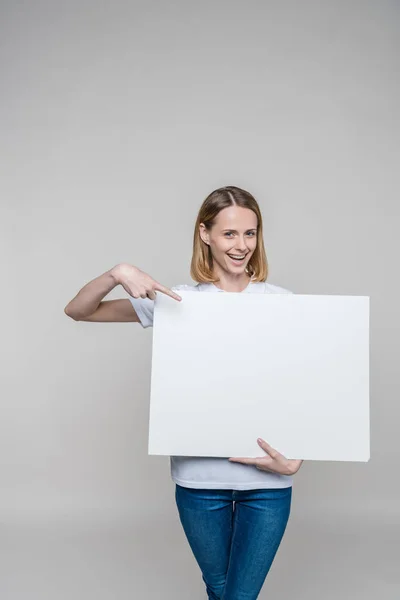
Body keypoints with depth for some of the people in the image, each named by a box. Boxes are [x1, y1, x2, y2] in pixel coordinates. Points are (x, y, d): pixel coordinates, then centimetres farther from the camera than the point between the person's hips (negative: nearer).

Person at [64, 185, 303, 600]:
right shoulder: (179, 301, -2)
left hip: (267, 479, 0)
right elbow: (78, 311, -1)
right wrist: (118, 274, -20)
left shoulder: (282, 302, -2)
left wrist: (295, 459, -14)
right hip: (199, 476, 1)